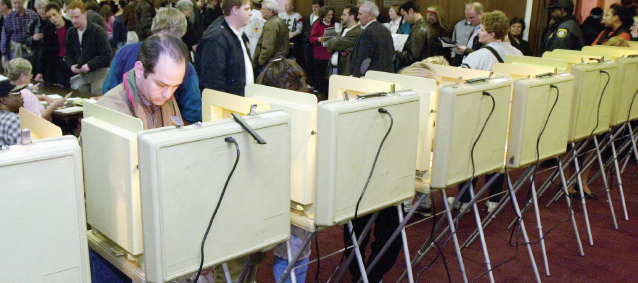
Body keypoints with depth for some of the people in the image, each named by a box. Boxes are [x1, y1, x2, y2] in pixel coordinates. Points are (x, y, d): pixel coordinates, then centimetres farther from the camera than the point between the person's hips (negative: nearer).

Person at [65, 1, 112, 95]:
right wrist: (71, 65, -4)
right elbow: (69, 53, 17)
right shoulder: (70, 32, 7)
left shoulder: (98, 31, -12)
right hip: (82, 74, 6)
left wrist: (90, 65, -21)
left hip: (99, 72, -6)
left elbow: (107, 55, -15)